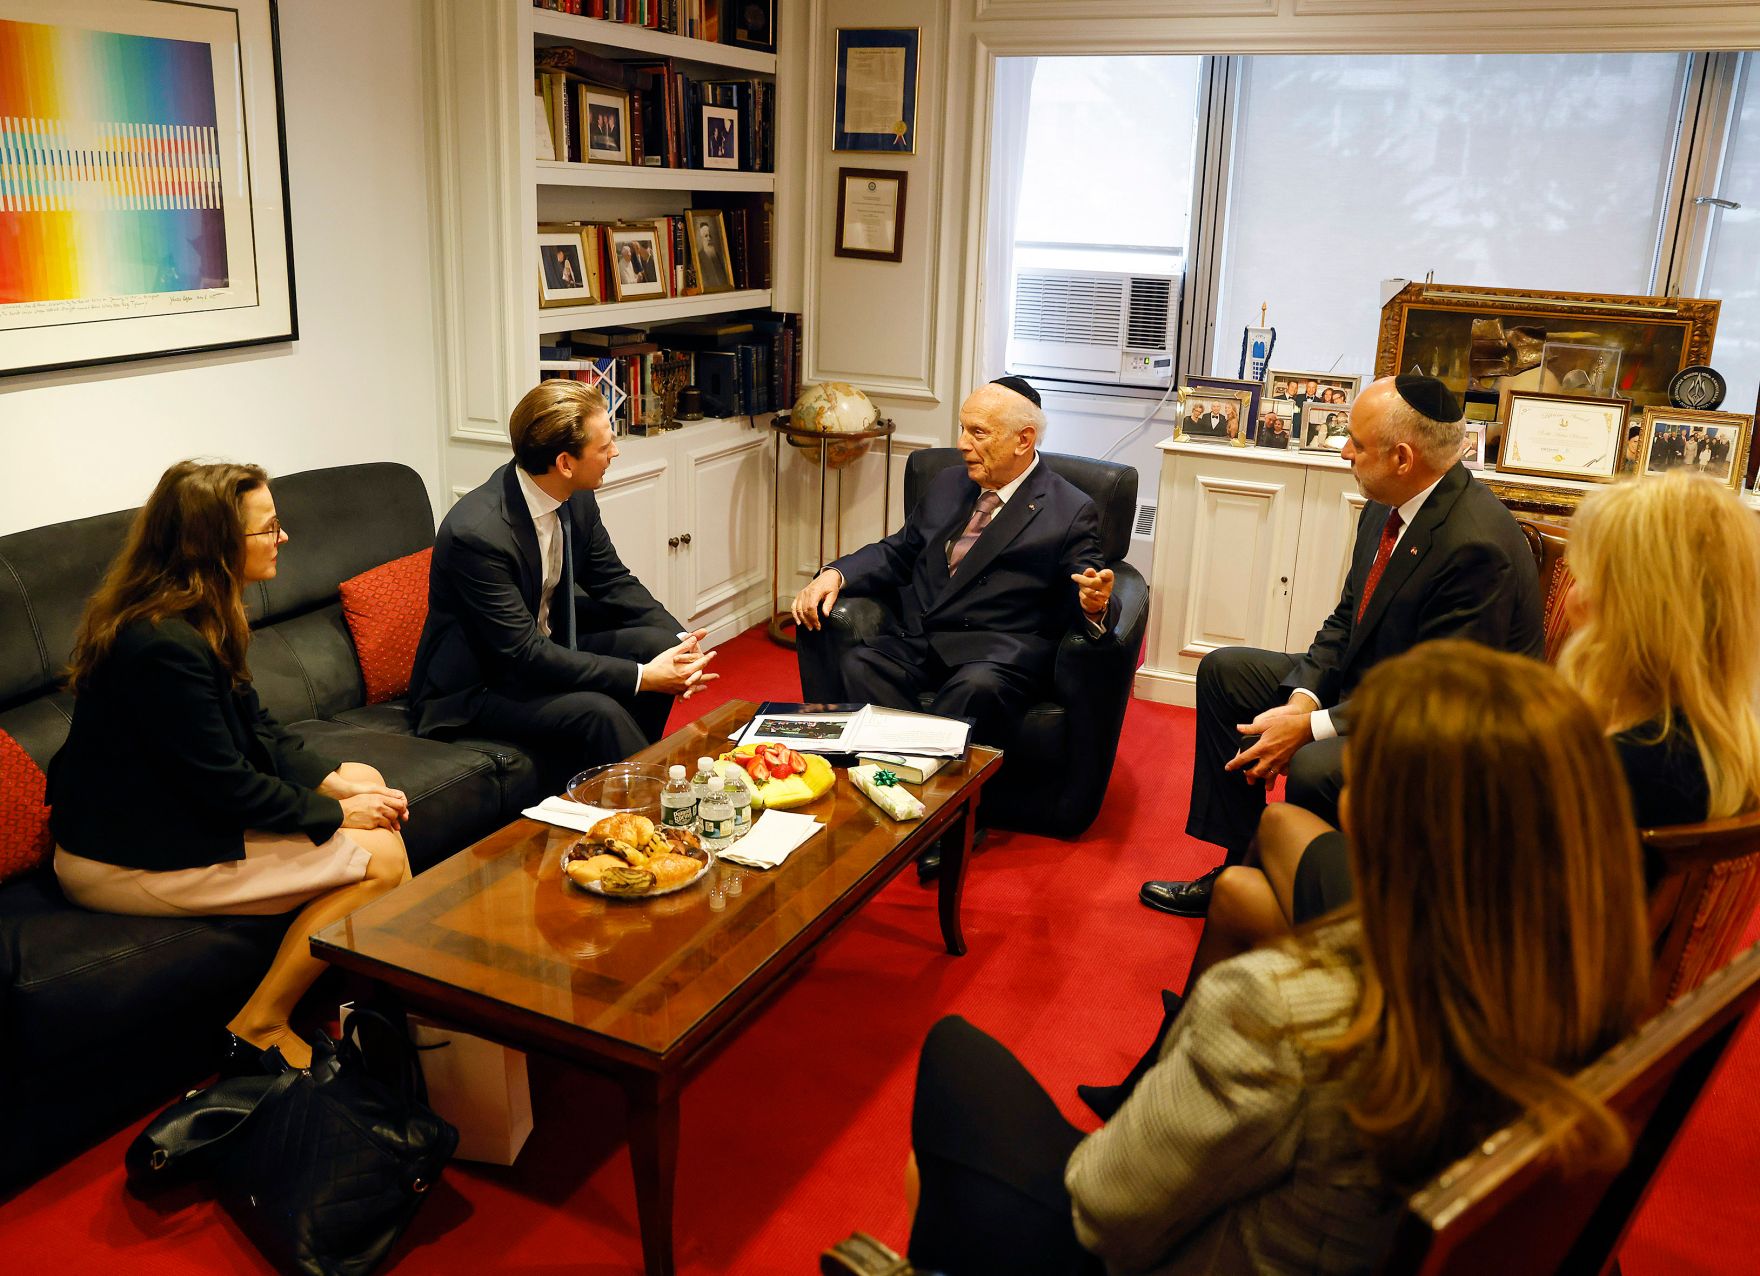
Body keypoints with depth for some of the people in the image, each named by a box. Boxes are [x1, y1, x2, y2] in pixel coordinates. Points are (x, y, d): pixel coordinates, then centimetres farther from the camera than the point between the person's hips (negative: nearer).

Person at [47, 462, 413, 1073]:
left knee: (366, 780, 10)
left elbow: (255, 727, 8)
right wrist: (334, 812, -13)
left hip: (160, 810, 11)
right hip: (128, 862, -11)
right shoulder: (165, 645, -29)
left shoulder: (191, 617, 3)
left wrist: (335, 780, -5)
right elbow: (226, 783, -25)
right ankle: (259, 1031, 0)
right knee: (382, 857, -14)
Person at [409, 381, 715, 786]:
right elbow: (523, 654, -29)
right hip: (478, 687, -8)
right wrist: (640, 677, -29)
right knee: (598, 712, -29)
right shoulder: (477, 532, -30)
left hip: (548, 644, 8)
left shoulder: (576, 498, -7)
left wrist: (680, 640, -12)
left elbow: (613, 581, 5)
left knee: (657, 644, -7)